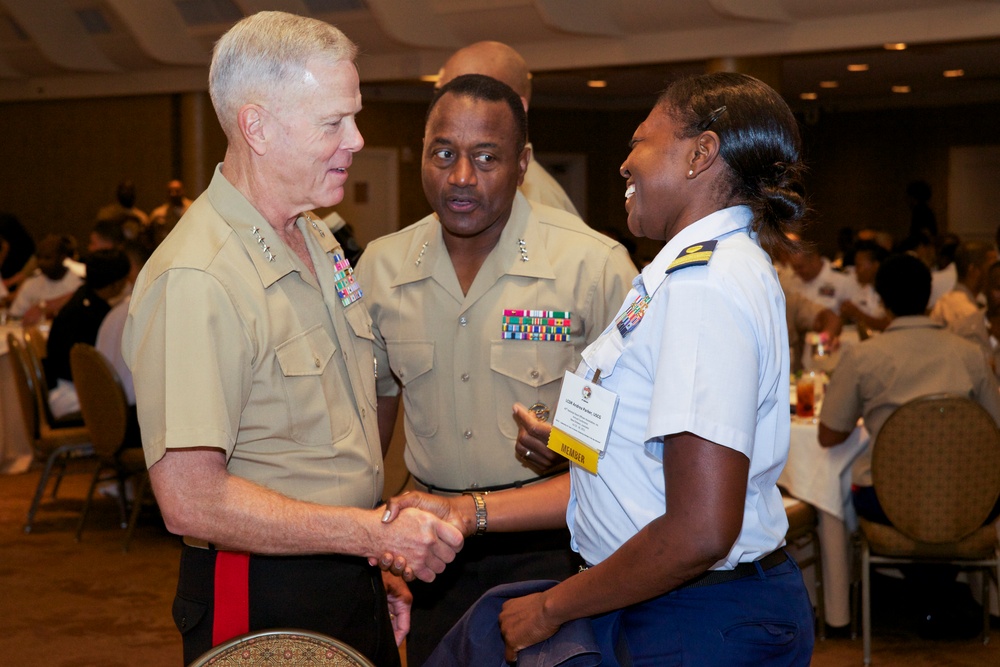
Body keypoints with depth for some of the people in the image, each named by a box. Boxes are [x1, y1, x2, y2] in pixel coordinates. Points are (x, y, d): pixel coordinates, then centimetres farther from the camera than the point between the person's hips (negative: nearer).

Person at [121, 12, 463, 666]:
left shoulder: (317, 242, 8)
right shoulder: (195, 281, -23)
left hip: (352, 582, 8)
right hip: (264, 609, -8)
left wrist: (380, 563, 13)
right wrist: (375, 533, -23)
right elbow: (192, 499, -27)